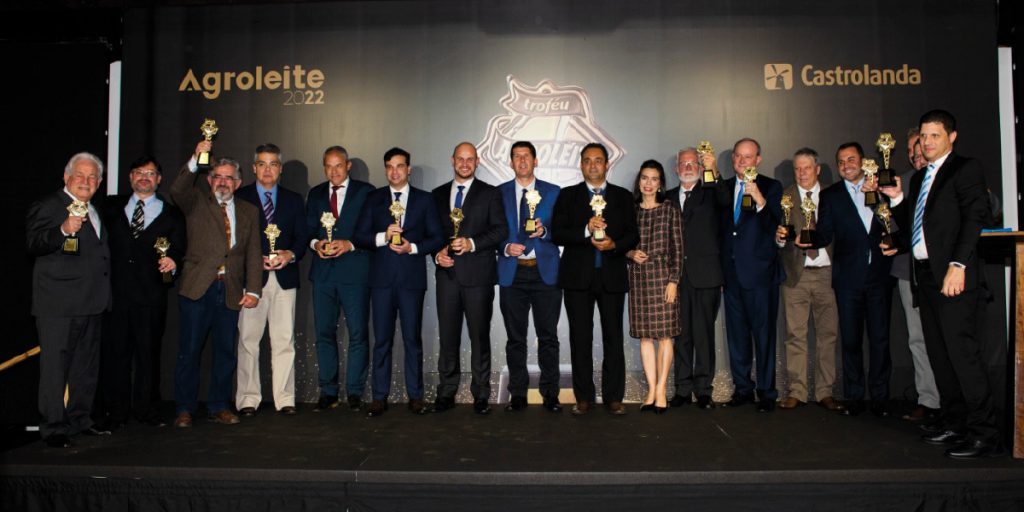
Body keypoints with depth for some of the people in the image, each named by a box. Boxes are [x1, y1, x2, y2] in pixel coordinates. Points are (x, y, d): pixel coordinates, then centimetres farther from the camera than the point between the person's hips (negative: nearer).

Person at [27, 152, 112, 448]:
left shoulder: (94, 211, 20)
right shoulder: (49, 206, -4)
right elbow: (34, 244, -16)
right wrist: (64, 230, -34)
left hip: (92, 302, 8)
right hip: (59, 303, -8)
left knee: (86, 366, 13)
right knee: (55, 365, -4)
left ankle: (80, 420, 23)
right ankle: (53, 428, 2)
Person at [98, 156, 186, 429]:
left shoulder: (171, 214, 11)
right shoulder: (113, 206, 15)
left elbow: (177, 251, 5)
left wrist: (172, 263, -16)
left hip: (151, 294, -1)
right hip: (116, 291, 1)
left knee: (148, 352, 5)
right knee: (115, 350, 4)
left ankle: (145, 407, 15)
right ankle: (115, 409, 13)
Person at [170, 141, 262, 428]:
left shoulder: (249, 212, 14)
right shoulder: (197, 202, 8)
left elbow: (253, 254, 8)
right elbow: (177, 191, -14)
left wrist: (253, 290, -2)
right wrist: (195, 161, -26)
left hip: (231, 291, 3)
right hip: (198, 287, -2)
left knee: (225, 352, 7)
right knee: (190, 350, 1)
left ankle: (219, 407, 19)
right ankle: (184, 409, 12)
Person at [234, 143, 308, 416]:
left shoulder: (294, 200, 15)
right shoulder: (239, 197, 7)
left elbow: (302, 237, 10)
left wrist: (291, 254, -10)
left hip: (284, 278, 2)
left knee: (285, 340, 1)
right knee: (248, 340, 0)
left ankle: (285, 399, 7)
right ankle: (248, 399, 9)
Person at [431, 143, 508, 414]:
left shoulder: (489, 193, 5)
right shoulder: (438, 194, 15)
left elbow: (500, 229, -3)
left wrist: (472, 243, -15)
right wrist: (437, 253, -2)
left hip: (478, 274, -2)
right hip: (447, 273, 3)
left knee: (480, 336, 2)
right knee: (447, 335, 5)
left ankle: (481, 394, 11)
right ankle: (446, 392, 14)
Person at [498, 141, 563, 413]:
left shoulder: (553, 192, 8)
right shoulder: (499, 193, 9)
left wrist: (544, 231, -16)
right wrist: (506, 247, -11)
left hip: (545, 272, 0)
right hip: (512, 273, 1)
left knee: (548, 336, 3)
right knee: (515, 337, 6)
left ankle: (550, 393, 12)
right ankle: (518, 394, 15)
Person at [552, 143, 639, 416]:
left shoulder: (623, 196, 11)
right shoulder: (567, 195, 8)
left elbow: (633, 235, 5)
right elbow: (557, 233, -3)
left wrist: (614, 244, -14)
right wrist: (586, 231, -18)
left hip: (612, 277, 1)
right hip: (578, 277, 0)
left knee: (613, 337, 2)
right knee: (580, 339, 3)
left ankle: (614, 397, 12)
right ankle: (584, 397, 12)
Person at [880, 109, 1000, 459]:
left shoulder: (966, 169, -1)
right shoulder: (919, 178, 21)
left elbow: (975, 217, -13)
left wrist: (958, 265, -21)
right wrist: (896, 198, 6)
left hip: (953, 276, -8)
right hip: (925, 274, 8)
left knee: (962, 351, -10)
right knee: (939, 353, 9)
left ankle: (984, 435, -5)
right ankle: (956, 425, 17)